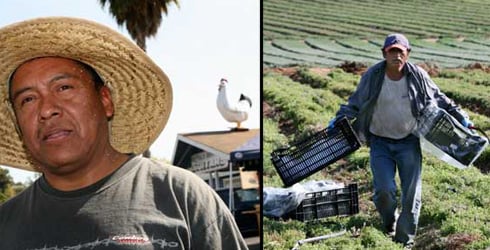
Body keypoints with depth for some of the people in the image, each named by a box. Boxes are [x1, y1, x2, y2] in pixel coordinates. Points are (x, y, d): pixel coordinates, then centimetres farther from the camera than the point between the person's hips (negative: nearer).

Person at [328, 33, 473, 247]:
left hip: (409, 142, 1)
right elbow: (355, 103, 3)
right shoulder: (372, 76, -10)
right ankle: (389, 223, 23)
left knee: (412, 193, 3)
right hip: (380, 143, -1)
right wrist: (339, 119, -11)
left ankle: (405, 239, 21)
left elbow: (439, 99, 8)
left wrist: (460, 117, 7)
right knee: (384, 190, -12)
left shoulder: (418, 76, -7)